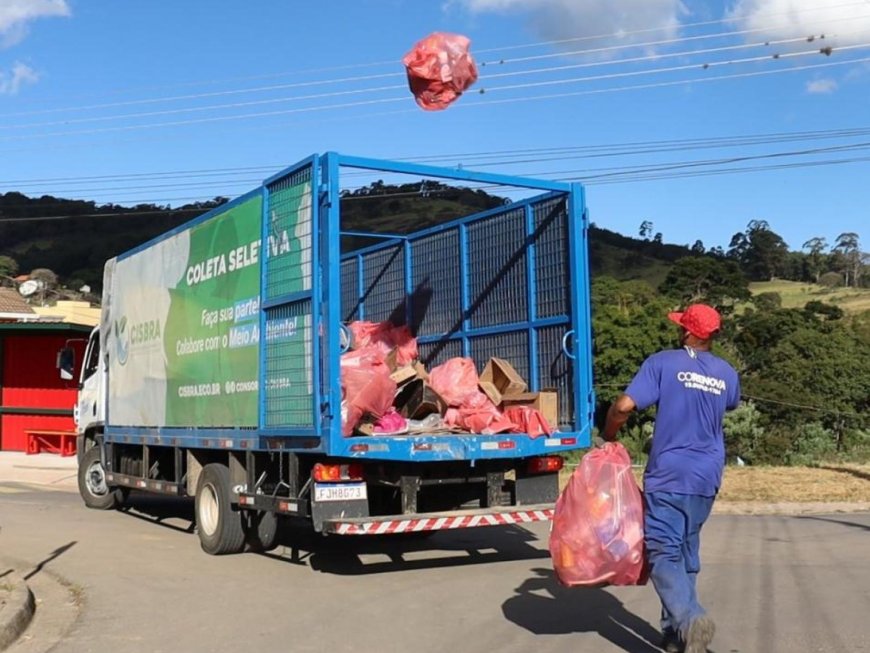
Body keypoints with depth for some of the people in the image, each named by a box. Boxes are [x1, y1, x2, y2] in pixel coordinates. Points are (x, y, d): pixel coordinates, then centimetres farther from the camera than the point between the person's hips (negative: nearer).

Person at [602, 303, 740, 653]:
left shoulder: (662, 363, -8)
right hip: (707, 477, 5)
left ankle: (690, 619, -24)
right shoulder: (727, 374, 7)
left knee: (663, 552, -4)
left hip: (669, 475, -5)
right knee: (686, 552, 16)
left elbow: (624, 405, -16)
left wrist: (607, 438, 1)